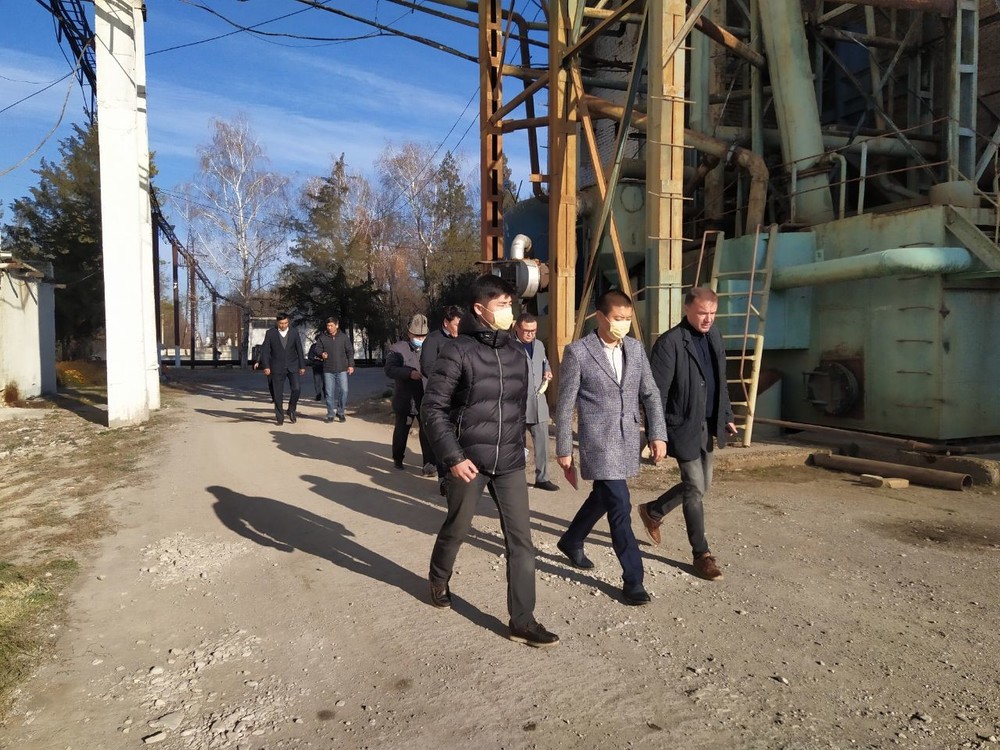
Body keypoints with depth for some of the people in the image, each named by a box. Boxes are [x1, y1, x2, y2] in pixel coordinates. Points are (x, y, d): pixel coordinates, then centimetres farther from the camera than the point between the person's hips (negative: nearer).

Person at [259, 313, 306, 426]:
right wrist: (266, 366, -8)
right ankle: (280, 418, 11)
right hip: (277, 368, -1)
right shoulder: (270, 333, 1)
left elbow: (299, 350, 8)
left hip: (292, 366, 1)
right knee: (278, 394, 1)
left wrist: (302, 366, 6)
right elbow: (265, 350, 1)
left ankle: (291, 410, 9)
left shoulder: (294, 333, 5)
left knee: (296, 388, -15)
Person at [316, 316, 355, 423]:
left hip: (342, 369, 0)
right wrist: (321, 354, -16)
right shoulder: (323, 337, 3)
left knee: (343, 390, -5)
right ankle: (330, 414, 11)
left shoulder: (344, 337, 3)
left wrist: (351, 365, 0)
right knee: (329, 393, 2)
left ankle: (340, 412, 11)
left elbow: (350, 351, 6)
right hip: (328, 370, 1)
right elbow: (319, 350, 8)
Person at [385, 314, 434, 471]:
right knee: (401, 430, 14)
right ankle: (397, 459, 32)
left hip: (427, 399, 2)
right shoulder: (397, 349, -2)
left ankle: (429, 462, -2)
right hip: (405, 399, -2)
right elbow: (389, 369, -13)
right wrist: (409, 373, -25)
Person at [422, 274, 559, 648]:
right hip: (469, 460, -4)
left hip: (510, 462, 4)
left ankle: (523, 621, 12)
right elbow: (432, 408, -11)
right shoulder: (458, 352, -11)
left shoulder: (515, 353, 6)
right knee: (456, 529, 16)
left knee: (521, 540, 2)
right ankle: (439, 580, 45)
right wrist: (452, 456, -16)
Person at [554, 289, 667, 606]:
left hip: (628, 440, 6)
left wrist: (658, 434, 1)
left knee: (603, 496, 20)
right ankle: (633, 579, 6)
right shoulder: (577, 352, -11)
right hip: (599, 441, -6)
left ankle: (571, 541, 45)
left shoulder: (635, 348, 5)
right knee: (620, 506, -7)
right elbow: (565, 404, -7)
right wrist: (563, 449, -5)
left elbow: (650, 394, 9)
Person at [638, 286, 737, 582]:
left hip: (706, 425, 8)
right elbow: (656, 392, -17)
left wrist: (726, 415, 16)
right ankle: (702, 554, 16)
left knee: (700, 485, 16)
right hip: (683, 427, -8)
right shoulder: (669, 343, -17)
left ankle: (653, 511, 38)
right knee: (695, 489, 1)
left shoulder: (714, 336, 7)